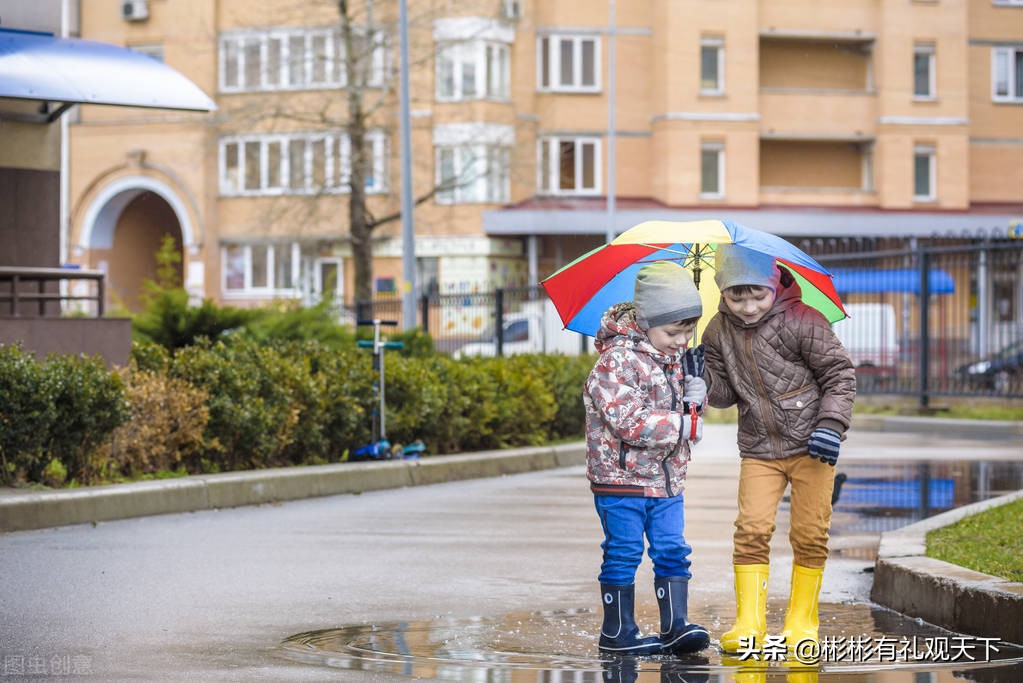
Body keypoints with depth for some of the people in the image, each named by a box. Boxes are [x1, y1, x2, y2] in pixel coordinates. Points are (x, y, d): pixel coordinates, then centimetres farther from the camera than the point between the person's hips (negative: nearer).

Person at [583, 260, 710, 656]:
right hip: (622, 476, -7)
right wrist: (682, 427, -18)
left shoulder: (674, 360, 10)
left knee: (672, 551, 4)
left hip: (666, 477, 7)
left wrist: (694, 395, -4)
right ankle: (617, 632, 7)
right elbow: (630, 421, -25)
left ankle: (675, 627, 6)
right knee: (623, 553, -1)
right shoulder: (618, 360, -17)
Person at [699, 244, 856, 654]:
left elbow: (839, 373, -5)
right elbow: (725, 393, 9)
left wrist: (832, 422, -16)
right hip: (758, 448, 3)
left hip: (810, 445, -3)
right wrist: (702, 377, -12)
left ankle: (802, 622, 13)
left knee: (809, 534, 0)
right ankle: (749, 623, -4)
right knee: (752, 529, -9)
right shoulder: (719, 332, 2)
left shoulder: (801, 322, -10)